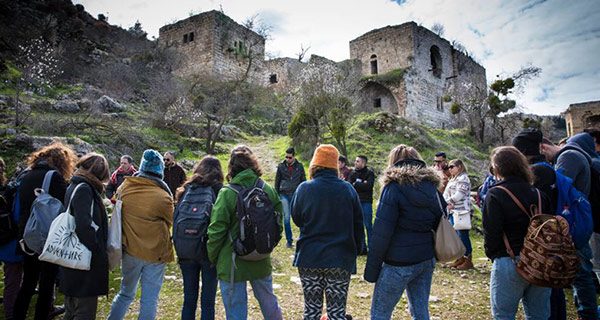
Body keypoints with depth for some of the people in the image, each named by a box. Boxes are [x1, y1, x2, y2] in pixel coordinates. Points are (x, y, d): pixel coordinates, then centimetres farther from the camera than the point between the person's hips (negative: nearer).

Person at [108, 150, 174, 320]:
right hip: (155, 254, -4)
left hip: (130, 251, 4)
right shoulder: (163, 197, -19)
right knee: (149, 299, 10)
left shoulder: (124, 188, -6)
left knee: (126, 293, 24)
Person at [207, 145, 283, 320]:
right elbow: (278, 225, 2)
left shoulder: (227, 193, -17)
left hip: (232, 265, -4)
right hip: (261, 262, 4)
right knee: (269, 304, 24)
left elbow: (216, 231, -15)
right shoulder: (269, 190, -5)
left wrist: (213, 258, 1)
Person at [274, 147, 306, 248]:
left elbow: (303, 181, 9)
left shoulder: (299, 166, 3)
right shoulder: (281, 166, 2)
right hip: (284, 195, 0)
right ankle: (289, 239, 10)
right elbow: (277, 182, 7)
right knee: (286, 217, 1)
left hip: (296, 194, 0)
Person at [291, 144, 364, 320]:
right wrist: (355, 251, 13)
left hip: (310, 258, 0)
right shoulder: (348, 189, -4)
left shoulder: (305, 189, -8)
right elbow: (358, 225, 2)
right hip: (341, 259, 0)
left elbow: (297, 219, 4)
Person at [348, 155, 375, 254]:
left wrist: (355, 184, -8)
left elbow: (368, 186, -17)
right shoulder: (353, 173, 9)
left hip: (366, 202, -5)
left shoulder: (369, 173, -4)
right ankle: (362, 248, 19)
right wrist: (361, 184, -14)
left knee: (368, 225, 0)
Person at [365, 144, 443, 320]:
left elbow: (381, 232, -16)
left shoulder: (394, 187, -13)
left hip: (399, 262, -6)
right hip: (427, 259, 7)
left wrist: (372, 268, -10)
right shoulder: (431, 186, 6)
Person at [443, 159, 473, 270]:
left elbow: (459, 195, -18)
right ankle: (460, 259, 23)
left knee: (463, 236, -4)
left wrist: (448, 201, -8)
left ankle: (468, 260, 4)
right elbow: (446, 194, 14)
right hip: (453, 211, 9)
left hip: (461, 211, -9)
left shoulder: (463, 178, -9)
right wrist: (448, 203, -3)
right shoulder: (452, 179, 20)